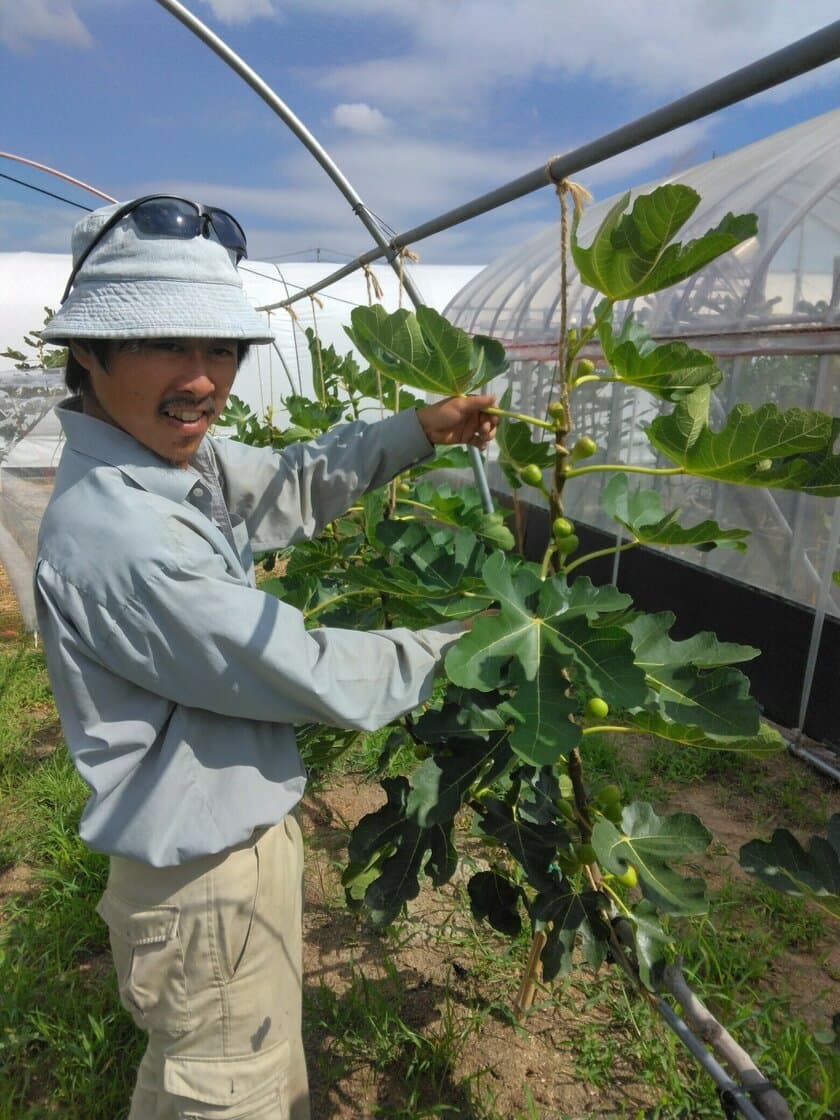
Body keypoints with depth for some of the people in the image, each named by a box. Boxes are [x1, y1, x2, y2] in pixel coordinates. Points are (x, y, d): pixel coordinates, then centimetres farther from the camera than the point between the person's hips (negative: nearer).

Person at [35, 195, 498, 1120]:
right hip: (206, 878, -8)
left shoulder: (180, 455, -4)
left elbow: (292, 484, 12)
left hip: (242, 828, 9)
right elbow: (314, 679, -27)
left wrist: (421, 429, 1)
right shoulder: (118, 538, -33)